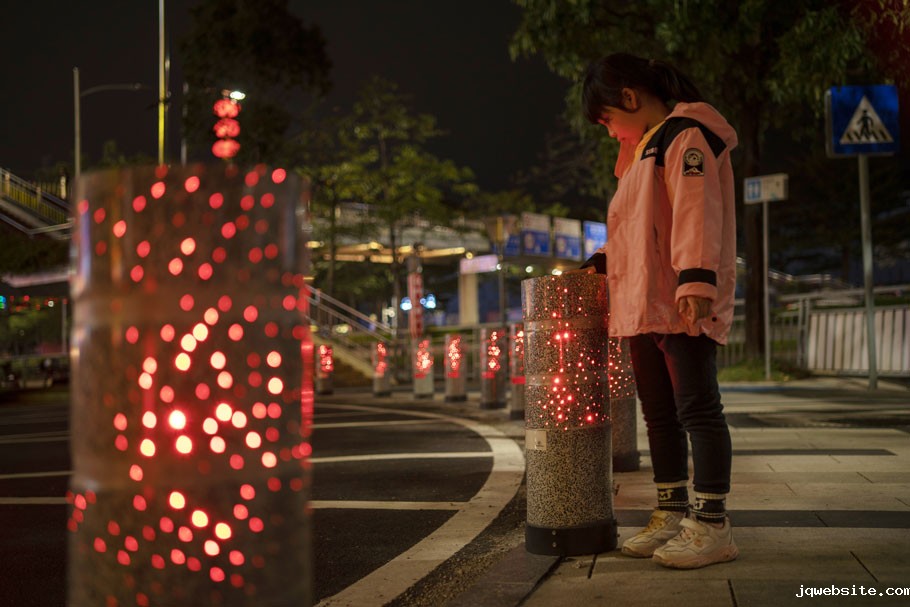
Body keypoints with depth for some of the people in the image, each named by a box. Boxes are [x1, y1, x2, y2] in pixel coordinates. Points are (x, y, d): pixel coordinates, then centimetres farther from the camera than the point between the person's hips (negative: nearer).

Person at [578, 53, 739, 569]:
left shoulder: (685, 136, -8)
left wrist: (695, 279, -30)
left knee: (697, 410, -7)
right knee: (660, 414, 12)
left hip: (684, 307, -10)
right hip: (644, 304, 10)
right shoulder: (645, 149, 24)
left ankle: (713, 526, -3)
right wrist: (600, 264, 24)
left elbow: (696, 211, -20)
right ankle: (673, 515, 20)